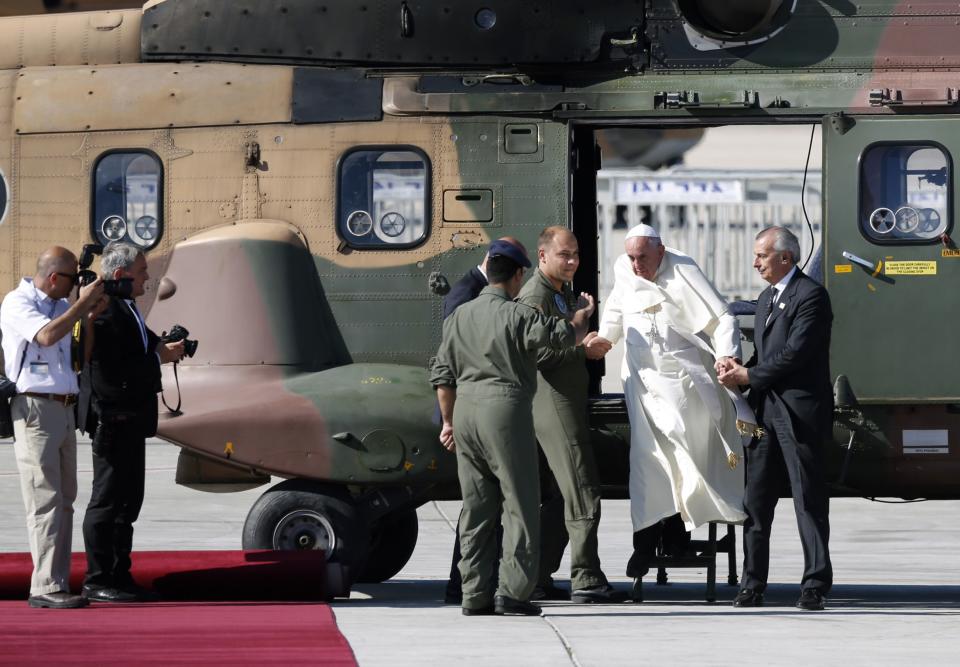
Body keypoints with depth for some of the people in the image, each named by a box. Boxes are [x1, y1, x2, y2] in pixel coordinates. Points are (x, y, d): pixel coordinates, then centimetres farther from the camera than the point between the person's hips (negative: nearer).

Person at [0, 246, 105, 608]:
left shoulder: (61, 306, 16)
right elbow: (46, 335, -24)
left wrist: (91, 314, 6)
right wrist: (82, 304, -15)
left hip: (64, 410, 8)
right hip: (34, 409, -8)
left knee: (64, 501, 8)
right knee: (46, 501, -11)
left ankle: (57, 584, 12)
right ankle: (45, 588, -11)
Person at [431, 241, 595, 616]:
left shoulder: (460, 317, 10)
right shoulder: (518, 317, -9)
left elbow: (442, 376, 12)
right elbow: (567, 337, -4)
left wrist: (448, 422, 20)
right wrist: (583, 315, 17)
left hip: (466, 410, 6)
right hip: (506, 410, -6)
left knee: (475, 507, 9)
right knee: (519, 503, 0)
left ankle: (476, 596, 9)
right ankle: (512, 591, -6)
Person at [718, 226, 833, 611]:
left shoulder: (811, 296, -9)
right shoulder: (766, 299, 20)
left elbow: (795, 354, -17)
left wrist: (749, 376, -11)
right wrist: (738, 369, 2)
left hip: (800, 412, -8)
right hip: (765, 411, 8)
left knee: (809, 501, -2)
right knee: (755, 500, 5)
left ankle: (815, 585, 1)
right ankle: (752, 586, 7)